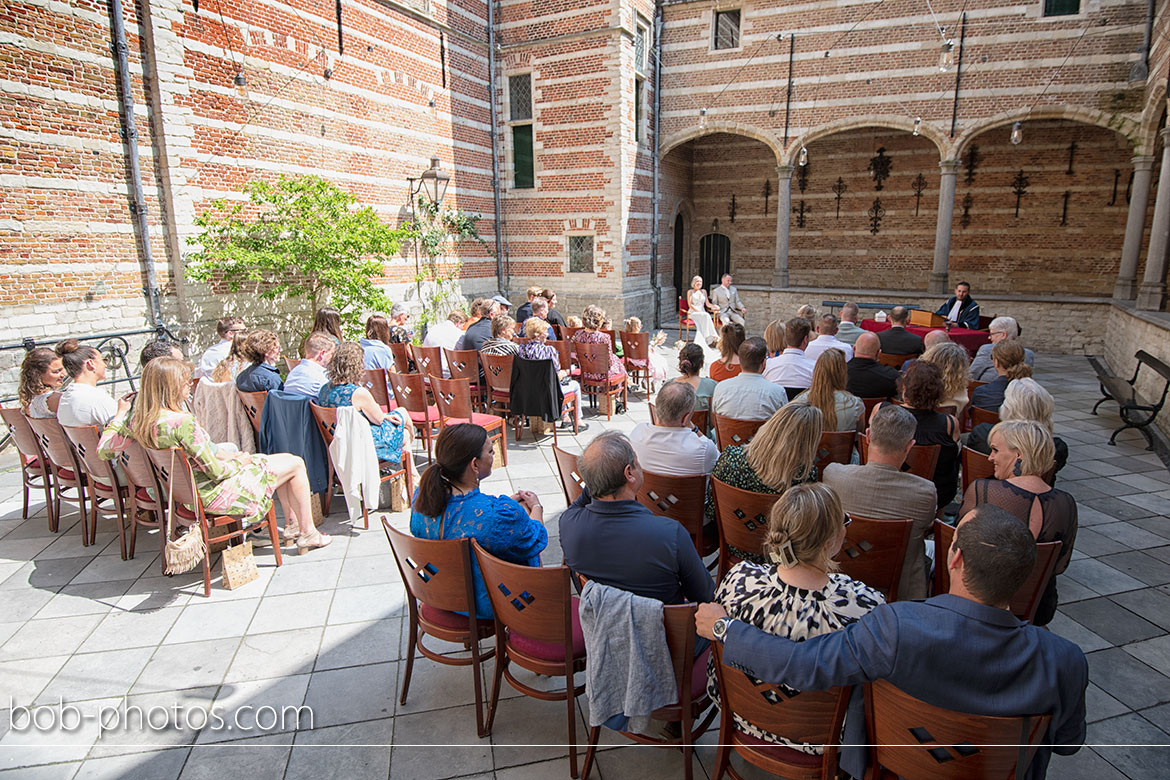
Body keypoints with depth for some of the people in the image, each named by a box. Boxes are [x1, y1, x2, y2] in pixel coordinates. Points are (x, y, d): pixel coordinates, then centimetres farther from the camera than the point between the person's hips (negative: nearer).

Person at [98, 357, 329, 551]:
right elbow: (216, 471, -26)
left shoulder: (140, 419, -5)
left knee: (282, 460, 23)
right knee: (295, 464, 3)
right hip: (214, 494, -10)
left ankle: (292, 525, 31)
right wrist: (240, 461, -5)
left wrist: (118, 416, 16)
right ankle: (308, 534, 14)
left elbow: (104, 450, 8)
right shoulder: (182, 422, -31)